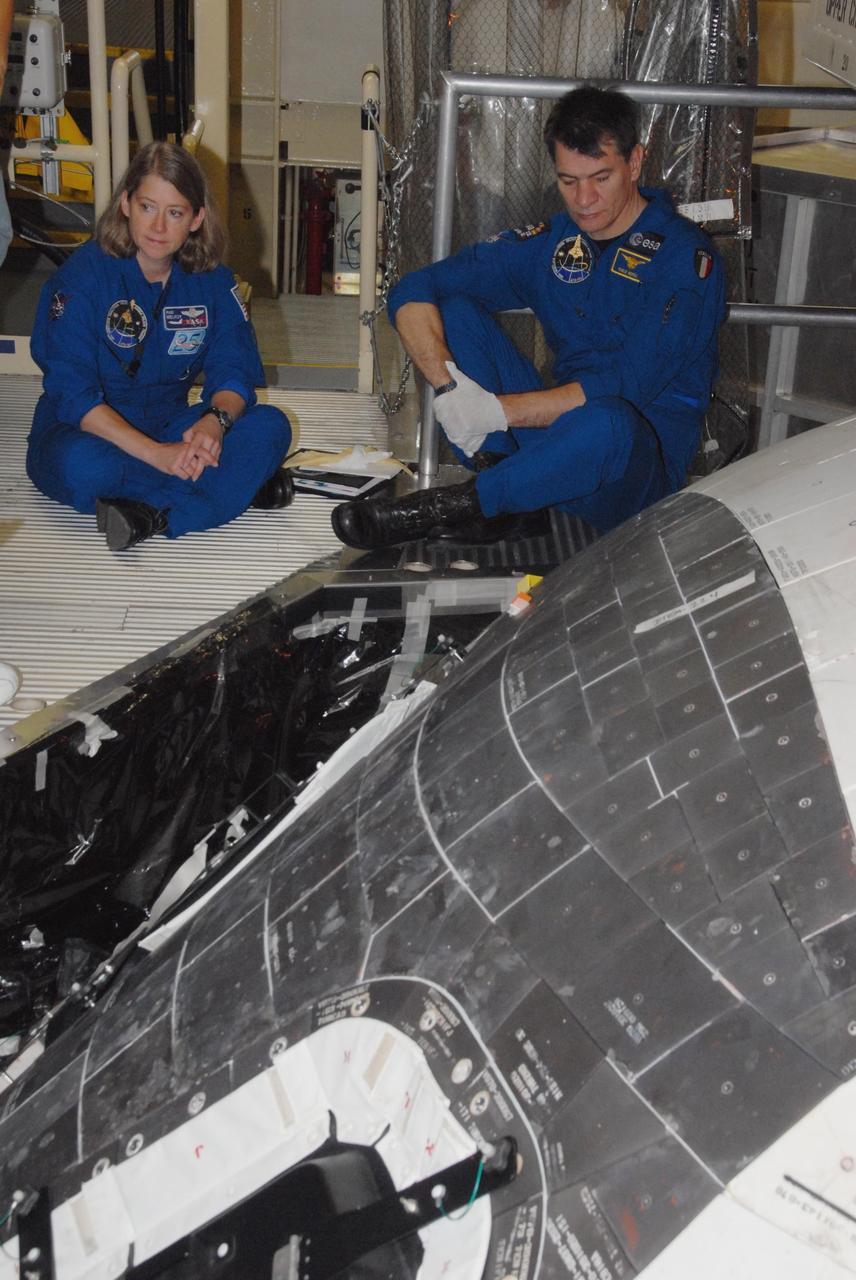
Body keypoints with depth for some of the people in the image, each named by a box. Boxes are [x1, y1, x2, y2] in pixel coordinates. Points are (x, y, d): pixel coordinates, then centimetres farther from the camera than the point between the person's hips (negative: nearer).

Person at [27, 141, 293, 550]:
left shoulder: (212, 280, -1)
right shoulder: (83, 274, -14)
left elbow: (234, 370, -4)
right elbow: (72, 393, -21)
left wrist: (215, 419, -30)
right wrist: (157, 454, -34)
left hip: (169, 426, 4)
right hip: (91, 430, -4)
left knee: (270, 426, -20)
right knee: (80, 466, -39)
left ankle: (152, 514, -32)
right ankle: (239, 483, -26)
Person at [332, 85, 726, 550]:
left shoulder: (684, 255, -10)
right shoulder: (552, 242, 6)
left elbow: (626, 386, -21)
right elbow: (412, 291, 0)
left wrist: (497, 410, -25)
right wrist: (449, 385, -19)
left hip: (644, 463, -5)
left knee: (606, 423, -41)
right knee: (452, 307, -5)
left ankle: (443, 508, -23)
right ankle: (495, 481, -20)